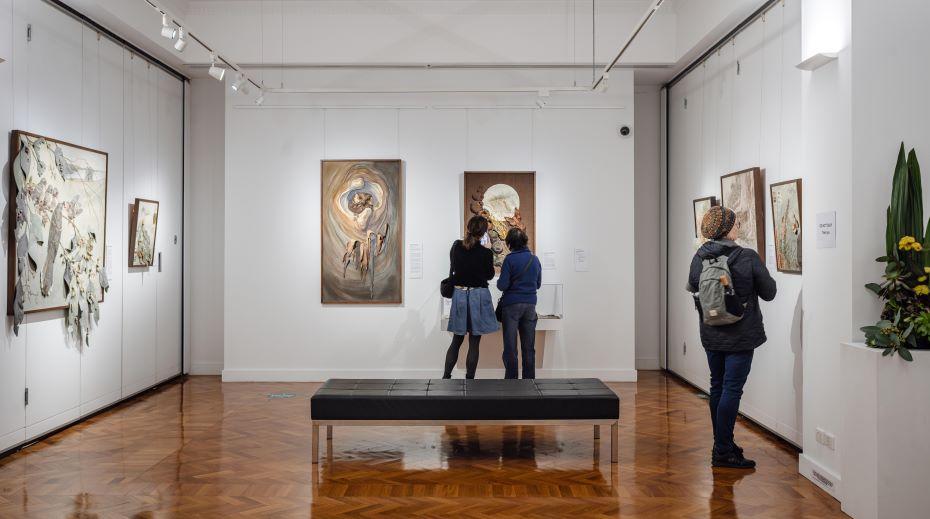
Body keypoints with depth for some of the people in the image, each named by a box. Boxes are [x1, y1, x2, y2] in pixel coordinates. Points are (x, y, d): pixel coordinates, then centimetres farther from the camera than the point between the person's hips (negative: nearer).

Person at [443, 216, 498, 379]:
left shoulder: (456, 246, -3)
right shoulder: (486, 253, -13)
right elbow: (489, 275, 4)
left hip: (459, 295, 4)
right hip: (478, 297, -4)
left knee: (456, 341, 15)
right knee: (474, 343, 4)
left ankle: (446, 377, 14)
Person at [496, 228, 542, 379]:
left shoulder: (510, 259, -11)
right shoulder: (535, 259, 4)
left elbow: (502, 285, -13)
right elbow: (538, 284, 13)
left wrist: (499, 282, 8)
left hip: (512, 304, -4)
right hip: (530, 304, 4)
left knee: (510, 347, 2)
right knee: (529, 347, 10)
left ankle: (511, 379, 4)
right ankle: (529, 379, 13)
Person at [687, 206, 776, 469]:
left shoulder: (699, 258, -3)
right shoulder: (748, 257, -15)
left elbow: (692, 289, 9)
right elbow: (769, 293, -4)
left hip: (711, 336, 5)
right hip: (740, 337, -5)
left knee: (717, 387, 15)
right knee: (732, 390, -1)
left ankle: (722, 445, 26)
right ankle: (723, 452, 2)